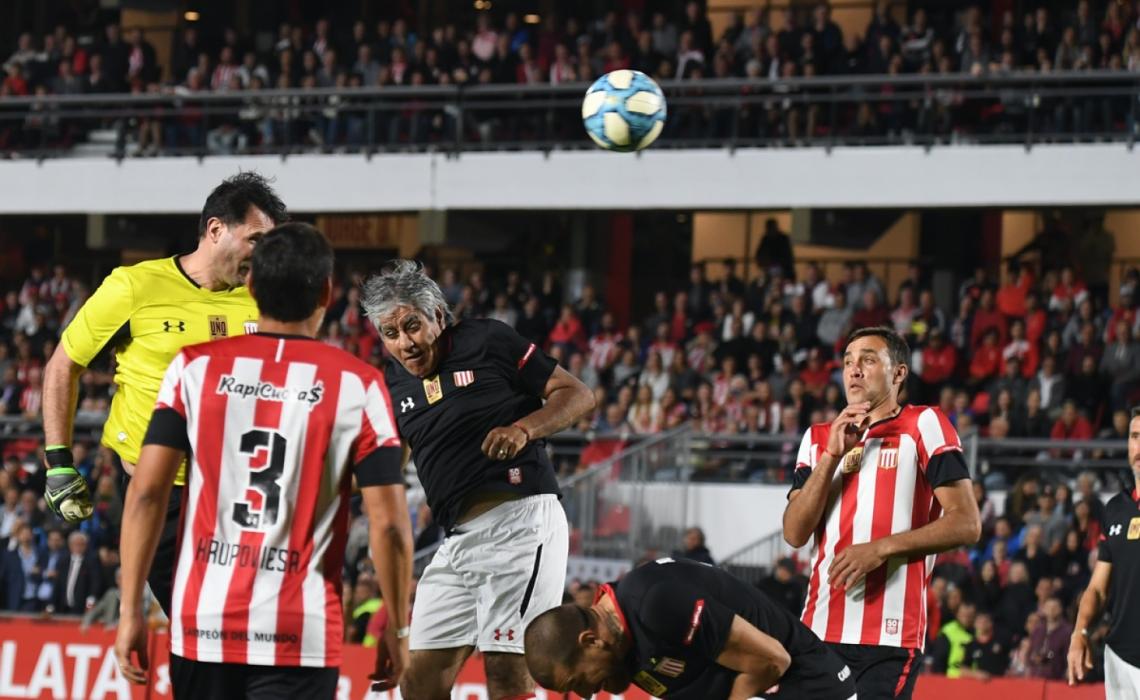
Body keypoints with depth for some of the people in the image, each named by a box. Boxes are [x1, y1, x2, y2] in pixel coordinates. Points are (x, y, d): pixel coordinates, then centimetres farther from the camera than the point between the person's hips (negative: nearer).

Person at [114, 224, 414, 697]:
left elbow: (146, 495, -2)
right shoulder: (358, 386, -2)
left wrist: (130, 612, 2)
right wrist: (397, 631, 7)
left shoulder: (195, 367, 2)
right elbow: (389, 525, -4)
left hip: (202, 622, 3)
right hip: (301, 635, -3)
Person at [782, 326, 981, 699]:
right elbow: (795, 534, 6)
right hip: (819, 630, 5)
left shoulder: (924, 426, 2)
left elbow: (966, 524, -6)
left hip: (889, 636, -5)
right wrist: (832, 456, -4)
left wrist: (880, 549, -13)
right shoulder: (819, 438, 18)